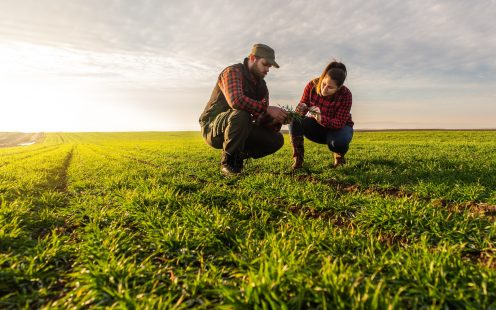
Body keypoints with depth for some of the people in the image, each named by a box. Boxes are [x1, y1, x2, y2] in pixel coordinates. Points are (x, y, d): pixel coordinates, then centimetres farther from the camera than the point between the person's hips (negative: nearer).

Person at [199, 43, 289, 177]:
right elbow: (235, 101, -35)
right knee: (240, 115, -38)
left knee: (276, 139, -7)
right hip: (212, 128, -7)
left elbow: (261, 120, 3)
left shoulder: (261, 85, 8)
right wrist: (267, 109, -30)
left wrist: (277, 120, -18)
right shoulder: (233, 71, -14)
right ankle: (227, 162, -18)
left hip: (240, 131, 7)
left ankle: (237, 157, 7)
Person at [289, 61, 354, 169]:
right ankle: (298, 159, -17)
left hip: (340, 127, -2)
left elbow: (340, 122, -30)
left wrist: (321, 118, -49)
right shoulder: (312, 85, -20)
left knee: (338, 141, -39)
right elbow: (302, 104, -15)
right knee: (295, 121, -28)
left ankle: (339, 154, 2)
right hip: (316, 127, 2)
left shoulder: (345, 94, -25)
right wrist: (300, 110, -42)